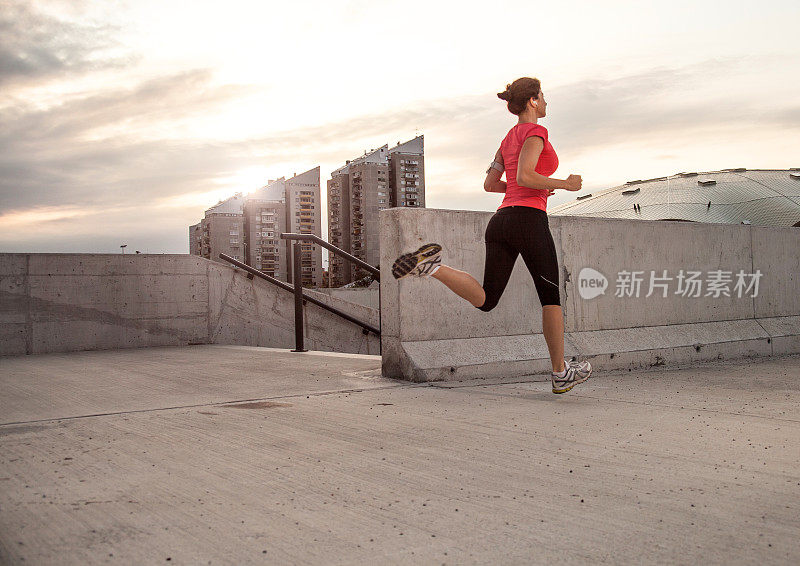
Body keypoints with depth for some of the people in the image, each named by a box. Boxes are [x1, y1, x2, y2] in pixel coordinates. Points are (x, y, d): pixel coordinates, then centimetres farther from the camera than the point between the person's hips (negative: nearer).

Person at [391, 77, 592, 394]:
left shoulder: (509, 138, 23)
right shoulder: (535, 132, -3)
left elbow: (489, 184, 24)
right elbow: (524, 176, -17)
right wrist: (564, 184, -4)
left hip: (500, 221, 7)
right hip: (528, 219, -7)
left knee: (485, 300, 1)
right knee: (551, 296, 7)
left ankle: (432, 265, -20)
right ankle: (560, 373, 15)